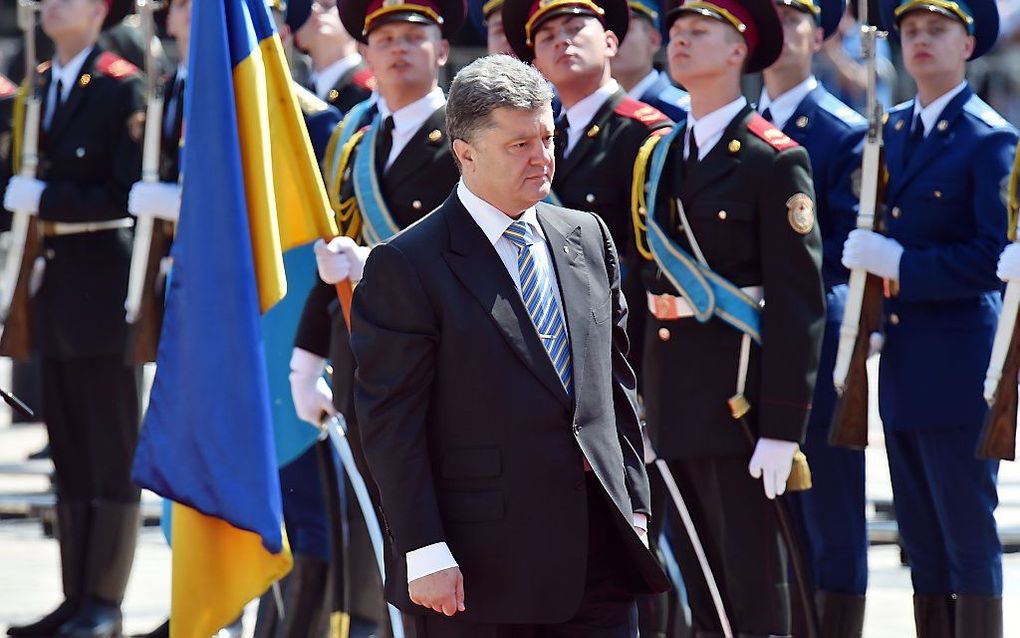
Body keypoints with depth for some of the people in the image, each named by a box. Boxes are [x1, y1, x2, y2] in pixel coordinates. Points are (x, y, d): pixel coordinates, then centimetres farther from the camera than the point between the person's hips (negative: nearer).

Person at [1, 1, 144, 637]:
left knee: (113, 452, -1)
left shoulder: (122, 87, -10)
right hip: (55, 289, 7)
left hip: (105, 284, -7)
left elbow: (126, 194, -16)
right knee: (70, 451, 10)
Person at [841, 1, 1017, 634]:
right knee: (922, 545, 10)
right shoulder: (890, 131, 13)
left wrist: (900, 265, -16)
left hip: (958, 367, -7)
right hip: (902, 366, 7)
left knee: (969, 540, -5)